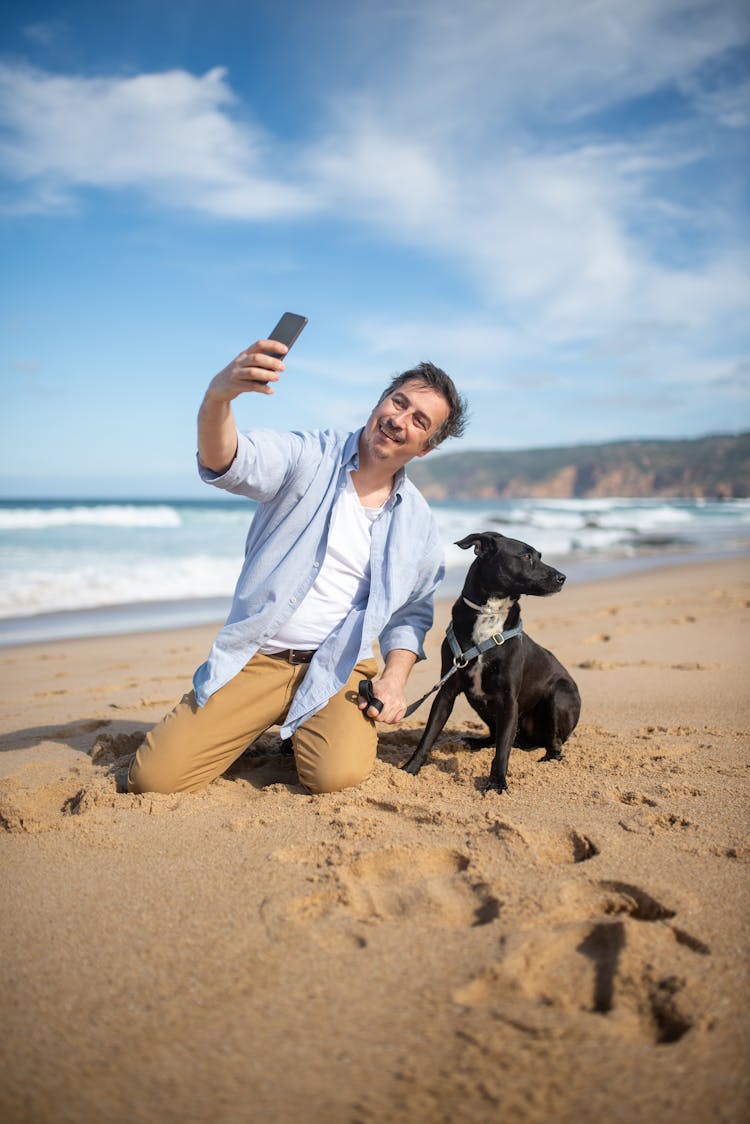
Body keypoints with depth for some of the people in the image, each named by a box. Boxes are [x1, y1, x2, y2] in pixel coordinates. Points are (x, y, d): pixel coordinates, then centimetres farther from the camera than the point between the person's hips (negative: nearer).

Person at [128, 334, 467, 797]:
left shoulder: (418, 522, 6)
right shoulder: (309, 457, -3)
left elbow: (411, 615, 15)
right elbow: (229, 463, -22)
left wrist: (395, 679, -3)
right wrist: (218, 397, -44)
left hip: (338, 669, 2)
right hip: (256, 660, -1)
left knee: (339, 775, -27)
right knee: (154, 777, -10)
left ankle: (302, 732, 10)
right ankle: (256, 728, 19)